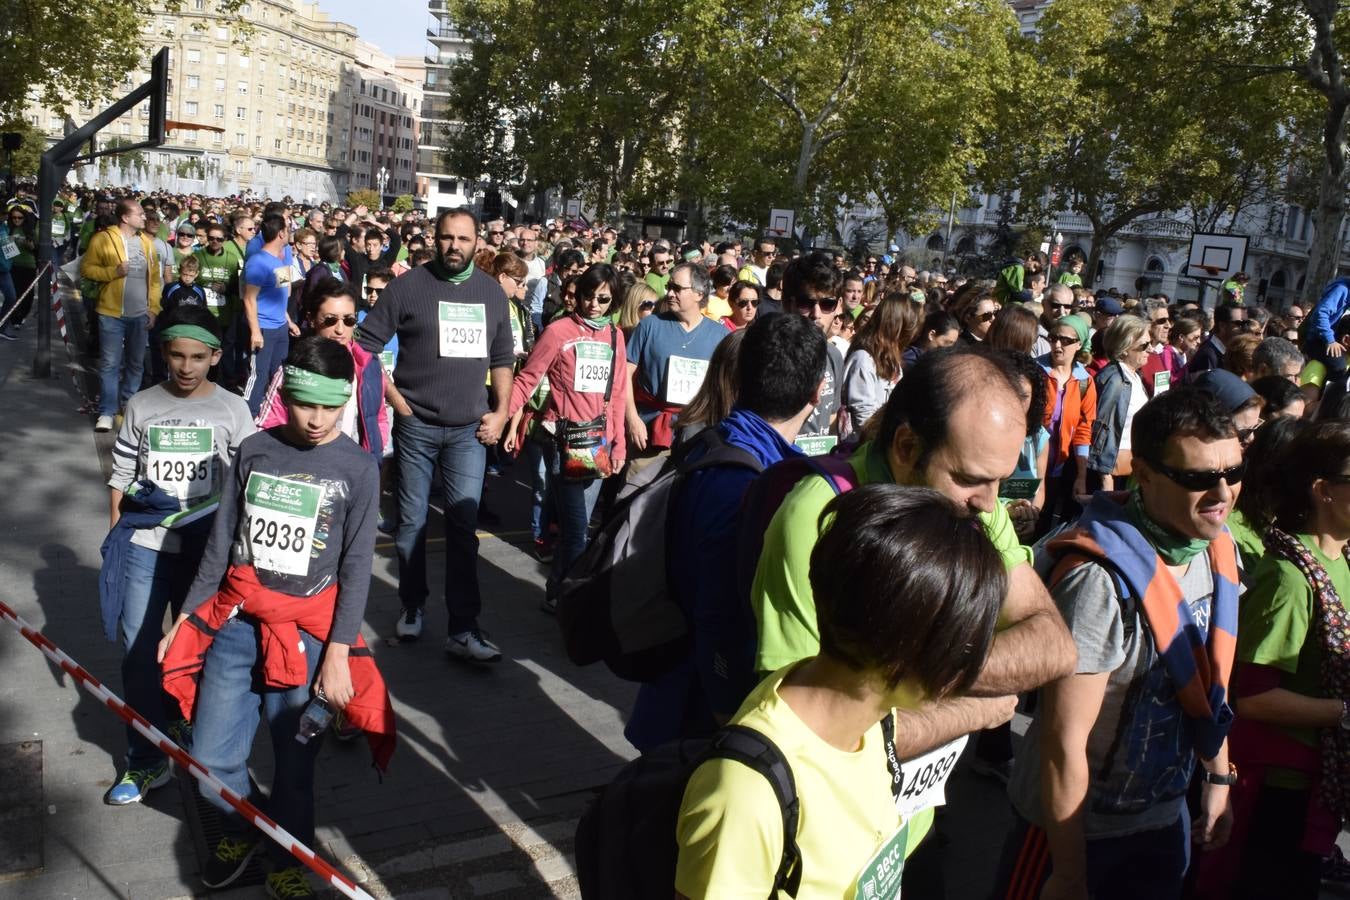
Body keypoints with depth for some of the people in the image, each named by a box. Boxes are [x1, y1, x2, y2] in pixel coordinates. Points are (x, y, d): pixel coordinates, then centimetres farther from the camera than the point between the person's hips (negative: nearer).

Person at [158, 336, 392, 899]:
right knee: (210, 759, 6)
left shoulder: (357, 469, -5)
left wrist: (337, 653, -9)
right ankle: (242, 830, 38)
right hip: (235, 621, 3)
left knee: (294, 765, 5)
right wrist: (185, 617, 10)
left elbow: (356, 569, -5)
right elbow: (221, 542, 9)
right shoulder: (255, 451, 3)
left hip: (307, 634, -3)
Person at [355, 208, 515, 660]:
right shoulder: (409, 285, -3)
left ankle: (463, 628, 2)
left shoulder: (492, 291, 8)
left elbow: (502, 358, 15)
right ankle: (412, 605, 27)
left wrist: (500, 411, 6)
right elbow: (367, 344, -3)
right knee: (412, 522, 8)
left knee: (463, 526, -1)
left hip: (469, 428, 2)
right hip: (416, 425, -1)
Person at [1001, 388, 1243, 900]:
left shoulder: (1217, 551, -5)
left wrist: (1219, 775, 15)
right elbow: (1065, 741, -26)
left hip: (1165, 817, 7)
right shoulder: (1103, 578, -31)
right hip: (1080, 827, -7)